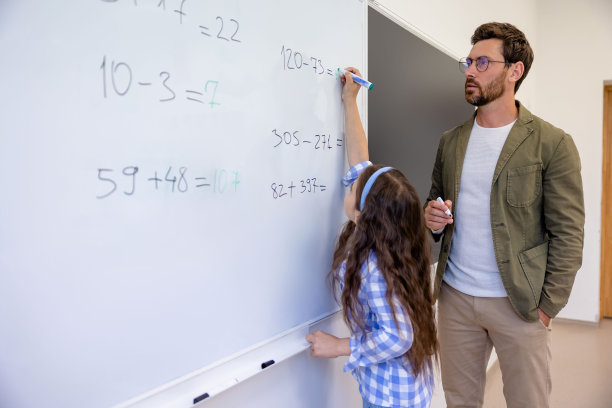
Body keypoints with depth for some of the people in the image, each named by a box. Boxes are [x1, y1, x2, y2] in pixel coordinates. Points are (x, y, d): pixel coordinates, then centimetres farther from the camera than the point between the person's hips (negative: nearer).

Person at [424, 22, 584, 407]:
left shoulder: (552, 143, -7)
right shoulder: (451, 141, 8)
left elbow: (568, 234, -8)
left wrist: (548, 305, -11)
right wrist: (432, 217, -7)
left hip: (518, 303, -4)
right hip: (454, 297, 4)